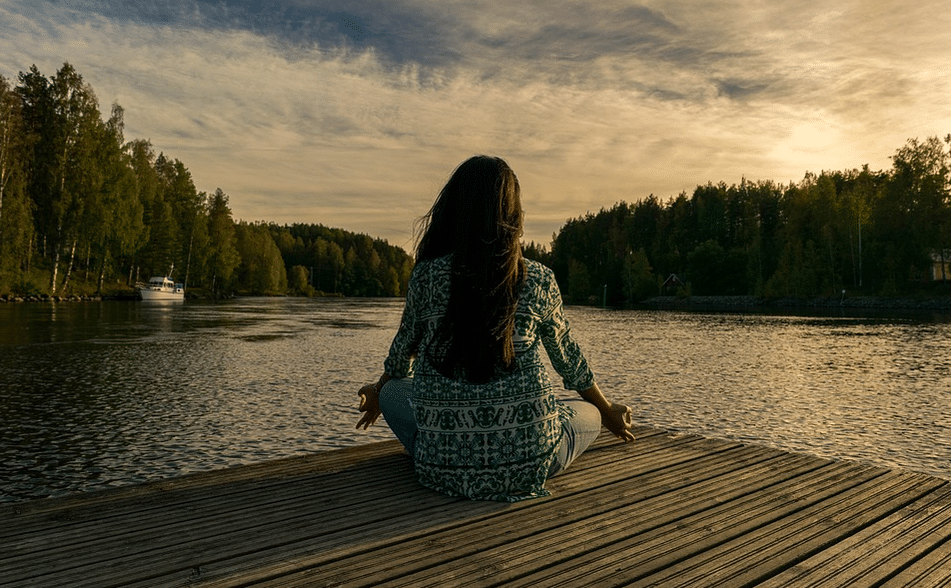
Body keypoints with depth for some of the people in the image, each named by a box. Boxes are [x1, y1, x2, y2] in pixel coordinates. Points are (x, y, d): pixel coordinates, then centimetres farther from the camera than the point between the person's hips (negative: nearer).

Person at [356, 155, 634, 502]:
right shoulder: (539, 281, -4)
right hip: (527, 463, 1)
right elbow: (567, 359, 12)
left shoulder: (426, 276, -4)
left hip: (444, 467, 0)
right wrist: (608, 412, 33)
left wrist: (377, 394, 37)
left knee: (393, 391, 28)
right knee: (589, 413, 30)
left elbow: (403, 352, 13)